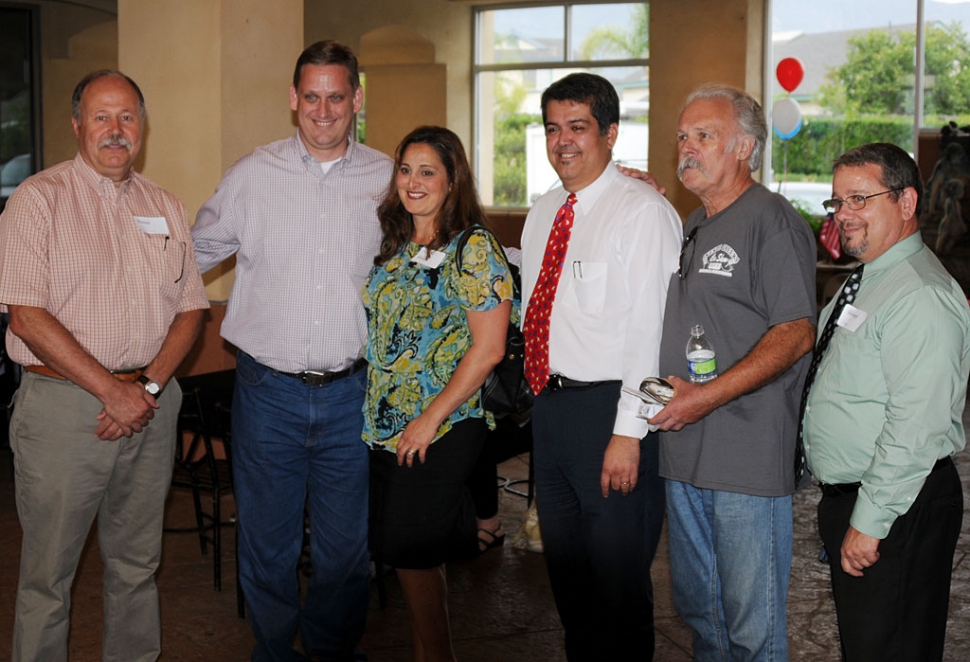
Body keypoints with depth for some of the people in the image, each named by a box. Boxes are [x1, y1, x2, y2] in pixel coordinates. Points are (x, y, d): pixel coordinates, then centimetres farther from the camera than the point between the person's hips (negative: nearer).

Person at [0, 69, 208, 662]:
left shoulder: (166, 207, 11)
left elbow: (191, 309, 9)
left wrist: (149, 386, -7)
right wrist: (112, 391, -15)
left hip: (152, 405, 5)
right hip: (63, 405, -4)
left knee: (138, 563, 14)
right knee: (48, 572, 4)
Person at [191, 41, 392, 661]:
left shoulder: (387, 179, 3)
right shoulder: (253, 174, 2)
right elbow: (194, 254, 13)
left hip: (351, 394, 1)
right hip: (269, 392, 0)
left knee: (347, 548, 11)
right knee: (267, 545, 10)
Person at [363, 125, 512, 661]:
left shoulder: (474, 248, -10)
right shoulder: (394, 246, 11)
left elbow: (488, 349, -15)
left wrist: (429, 420, -16)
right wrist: (374, 412, 8)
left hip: (441, 432, -6)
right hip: (384, 427, 7)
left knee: (412, 555, -3)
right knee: (407, 555, 11)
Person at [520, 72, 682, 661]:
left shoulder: (643, 211, -13)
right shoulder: (543, 214, 13)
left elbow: (649, 327, -19)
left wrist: (628, 432, -22)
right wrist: (542, 398, 14)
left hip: (607, 408, -8)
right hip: (549, 405, 8)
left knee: (617, 582, 3)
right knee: (566, 572, 20)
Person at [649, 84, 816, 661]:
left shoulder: (773, 222, -10)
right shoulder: (693, 226, 17)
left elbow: (796, 333, -17)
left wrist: (708, 396, -21)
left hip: (749, 457, -8)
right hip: (682, 448, 8)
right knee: (698, 610, 19)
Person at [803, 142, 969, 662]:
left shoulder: (921, 295, -20)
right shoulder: (866, 281, 13)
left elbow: (915, 428, -26)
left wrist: (869, 523, -22)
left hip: (897, 509, -10)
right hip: (845, 497, 10)